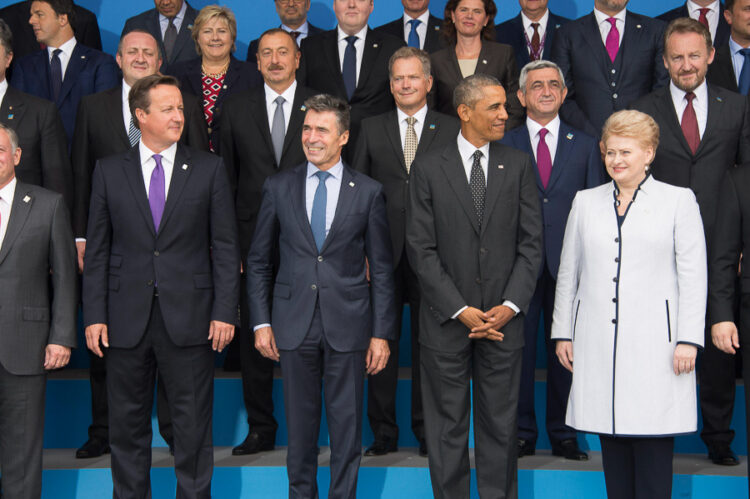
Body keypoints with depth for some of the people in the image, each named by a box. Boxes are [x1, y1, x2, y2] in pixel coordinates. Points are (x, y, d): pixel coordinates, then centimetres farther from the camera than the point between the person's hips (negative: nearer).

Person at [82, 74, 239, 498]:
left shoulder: (209, 169, 3)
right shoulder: (110, 171, 5)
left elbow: (226, 247, 2)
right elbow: (97, 250, 5)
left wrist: (225, 311, -5)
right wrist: (94, 315, -1)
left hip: (189, 318, -1)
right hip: (127, 319, 1)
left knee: (193, 425, 5)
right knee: (127, 423, 10)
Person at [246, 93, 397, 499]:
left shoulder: (368, 192, 1)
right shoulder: (279, 187, 4)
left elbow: (381, 269, 2)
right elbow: (258, 260, 8)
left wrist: (381, 333, -2)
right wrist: (261, 322, 1)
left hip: (347, 325, -1)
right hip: (294, 324, 1)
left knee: (346, 421, 5)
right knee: (299, 420, 9)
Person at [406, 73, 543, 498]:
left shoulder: (519, 165, 6)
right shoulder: (428, 168, -1)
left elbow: (531, 243, 3)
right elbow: (421, 249, -5)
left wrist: (510, 306, -8)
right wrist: (460, 311, -11)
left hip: (504, 320, 2)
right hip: (446, 321, -1)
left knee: (501, 425, 8)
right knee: (447, 427, 7)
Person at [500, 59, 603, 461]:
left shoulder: (585, 146, 11)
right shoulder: (502, 146, 6)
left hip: (568, 264, 1)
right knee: (518, 349, 3)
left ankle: (563, 436, 16)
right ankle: (522, 434, 15)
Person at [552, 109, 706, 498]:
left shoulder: (679, 201, 4)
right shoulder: (586, 202, 13)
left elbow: (693, 276, 0)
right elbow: (568, 273, 16)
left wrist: (689, 339, -7)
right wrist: (562, 333, 11)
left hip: (653, 342, -3)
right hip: (598, 344, 3)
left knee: (653, 440, -4)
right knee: (611, 441, 6)